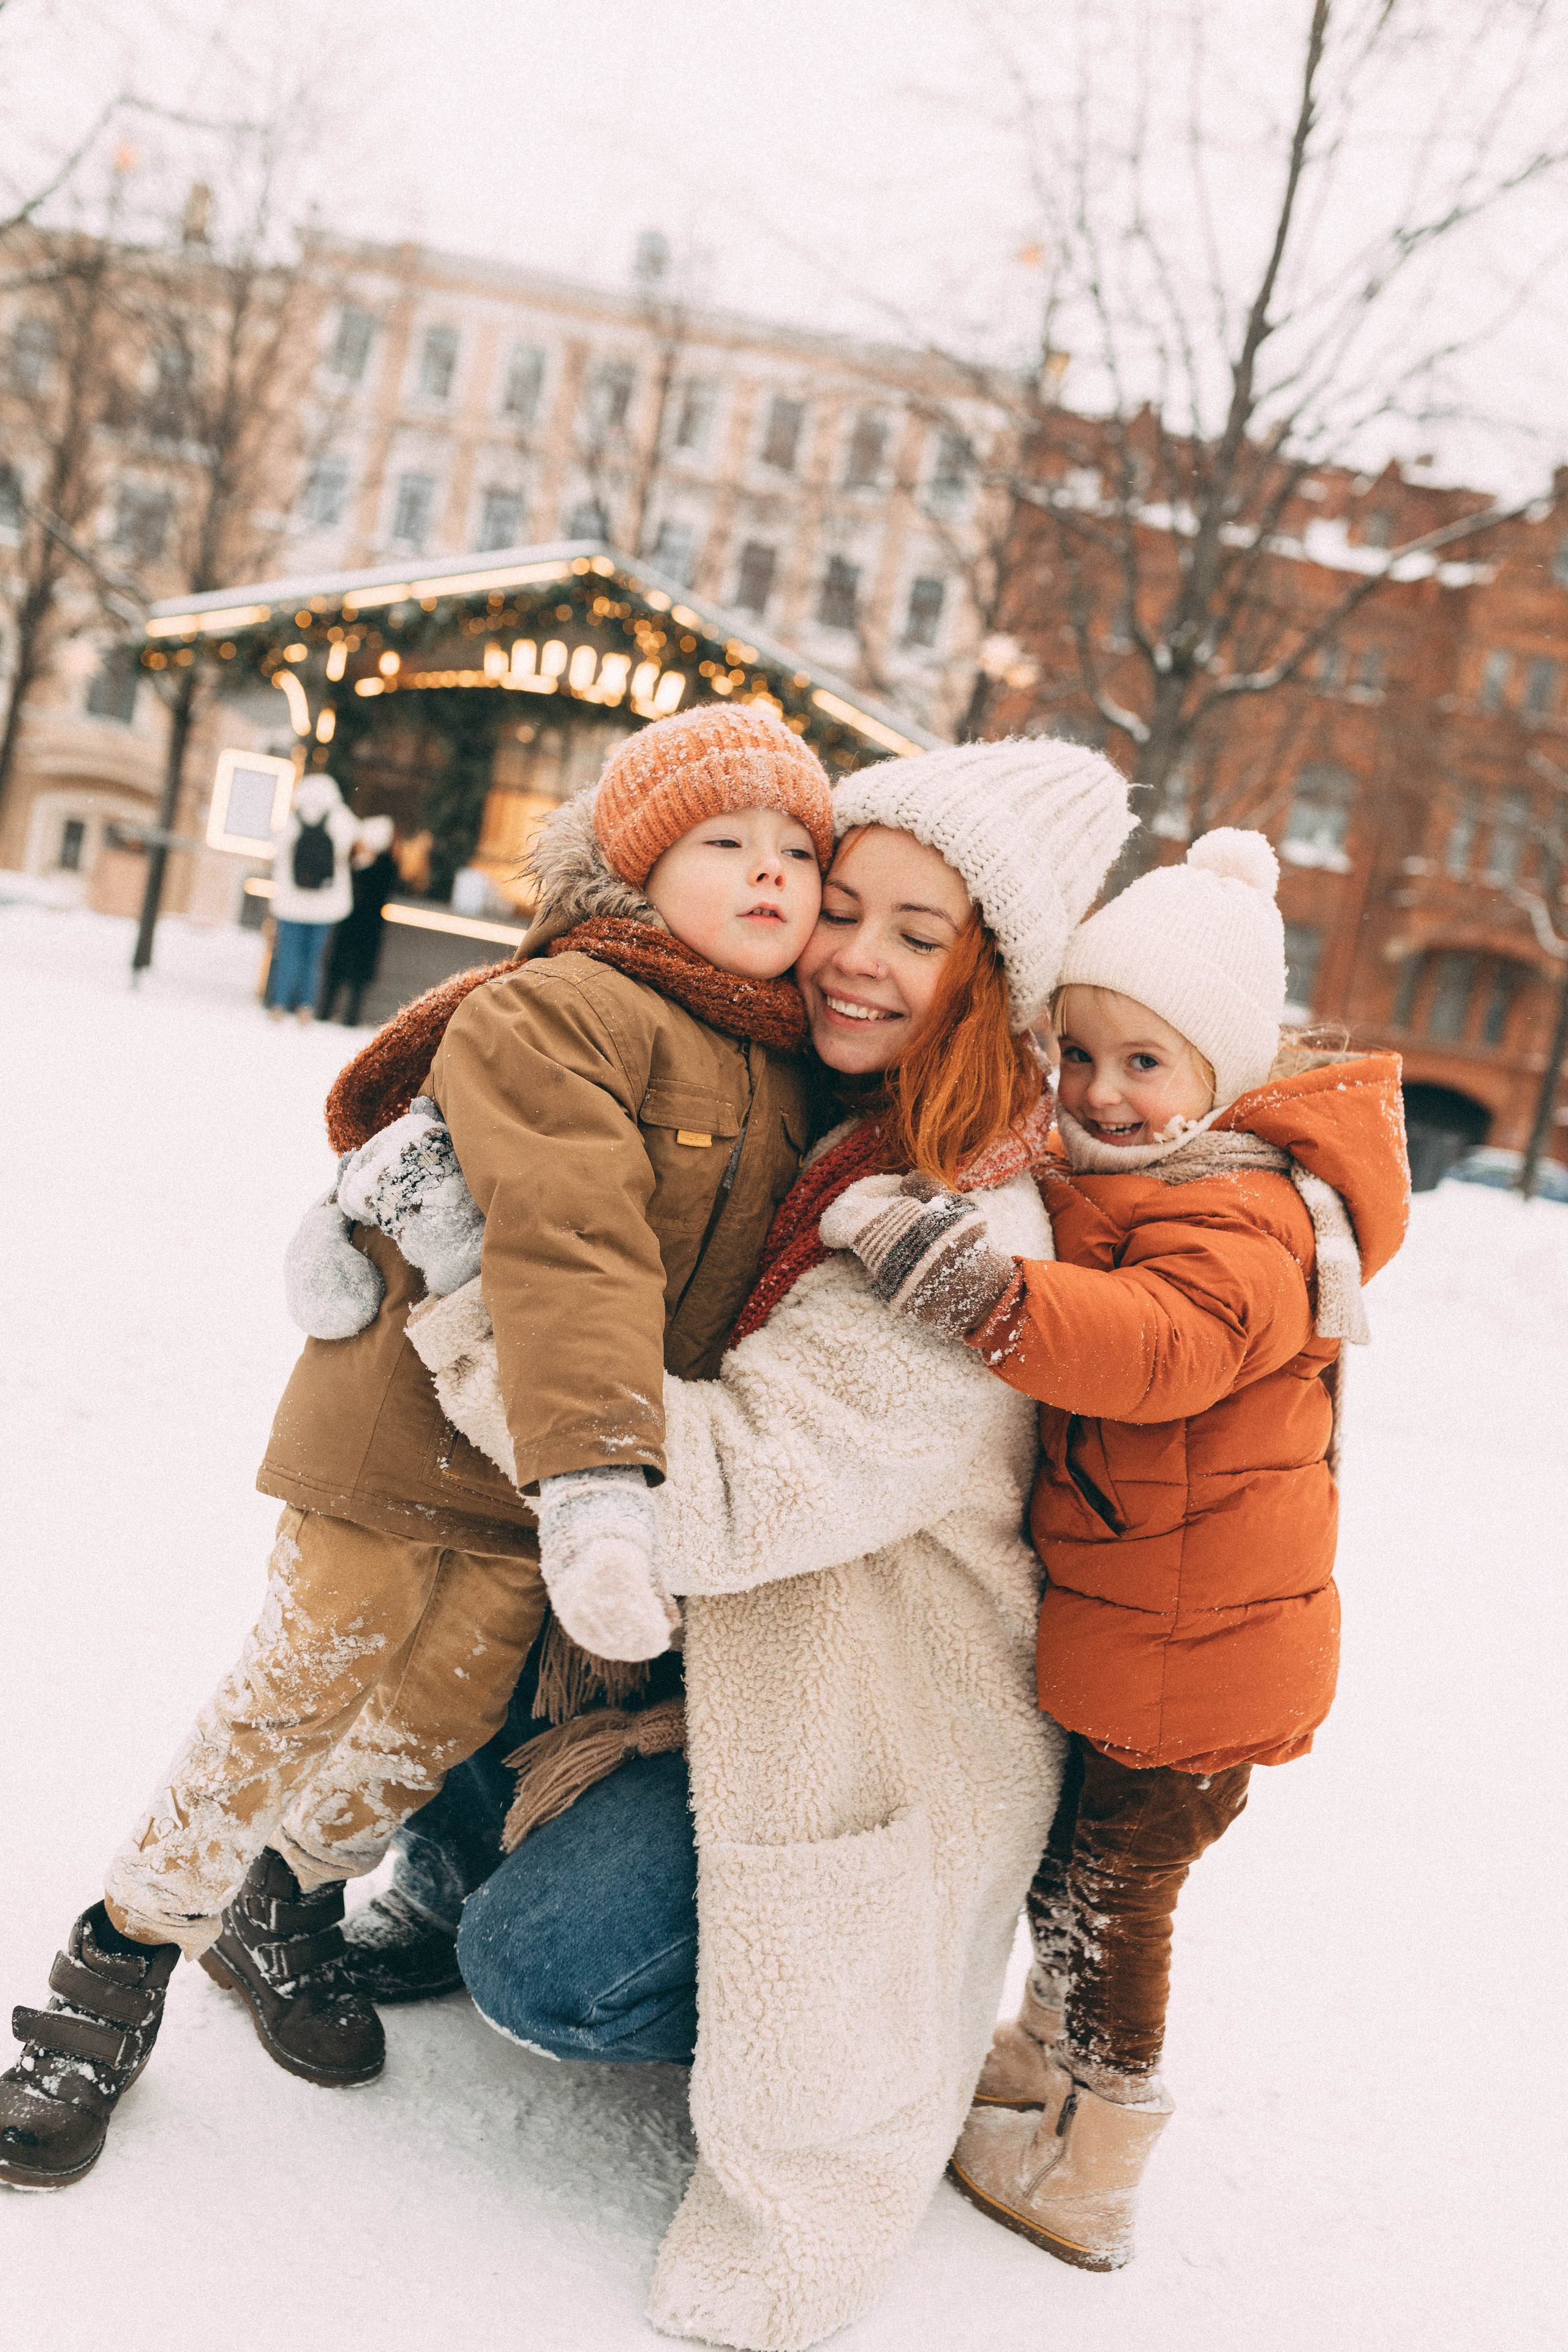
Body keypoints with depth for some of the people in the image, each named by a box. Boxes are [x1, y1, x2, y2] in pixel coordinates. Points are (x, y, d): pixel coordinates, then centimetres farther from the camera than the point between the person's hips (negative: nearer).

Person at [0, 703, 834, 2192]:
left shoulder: (789, 1086, 6)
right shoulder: (554, 1017, -19)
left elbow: (752, 1287, 17)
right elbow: (568, 1245, -33)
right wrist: (592, 1466, -41)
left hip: (539, 1506, 6)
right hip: (403, 1448, -6)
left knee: (433, 1724, 15)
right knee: (283, 1708, 4)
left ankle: (286, 1917, 41)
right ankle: (120, 1968, 24)